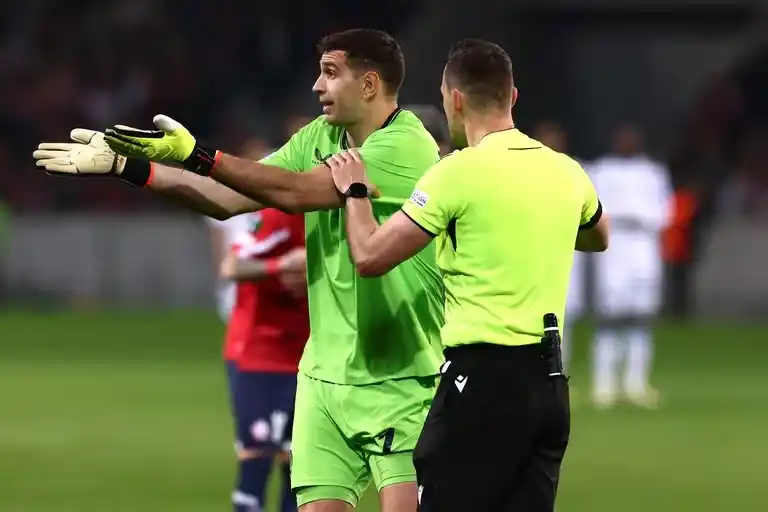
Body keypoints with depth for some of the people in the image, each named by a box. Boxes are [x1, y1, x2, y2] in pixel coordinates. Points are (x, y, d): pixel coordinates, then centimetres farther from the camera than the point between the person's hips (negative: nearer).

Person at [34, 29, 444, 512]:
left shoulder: (407, 145, -15)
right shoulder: (319, 137, 9)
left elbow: (297, 192, -23)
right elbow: (228, 199, 5)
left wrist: (197, 156, -27)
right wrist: (125, 164, -1)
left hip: (402, 380, -6)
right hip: (326, 376, 6)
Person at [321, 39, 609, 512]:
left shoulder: (460, 172, -11)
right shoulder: (566, 172, 9)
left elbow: (370, 256, -9)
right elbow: (598, 238, 32)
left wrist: (355, 189, 7)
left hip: (482, 377, -7)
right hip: (549, 381, 7)